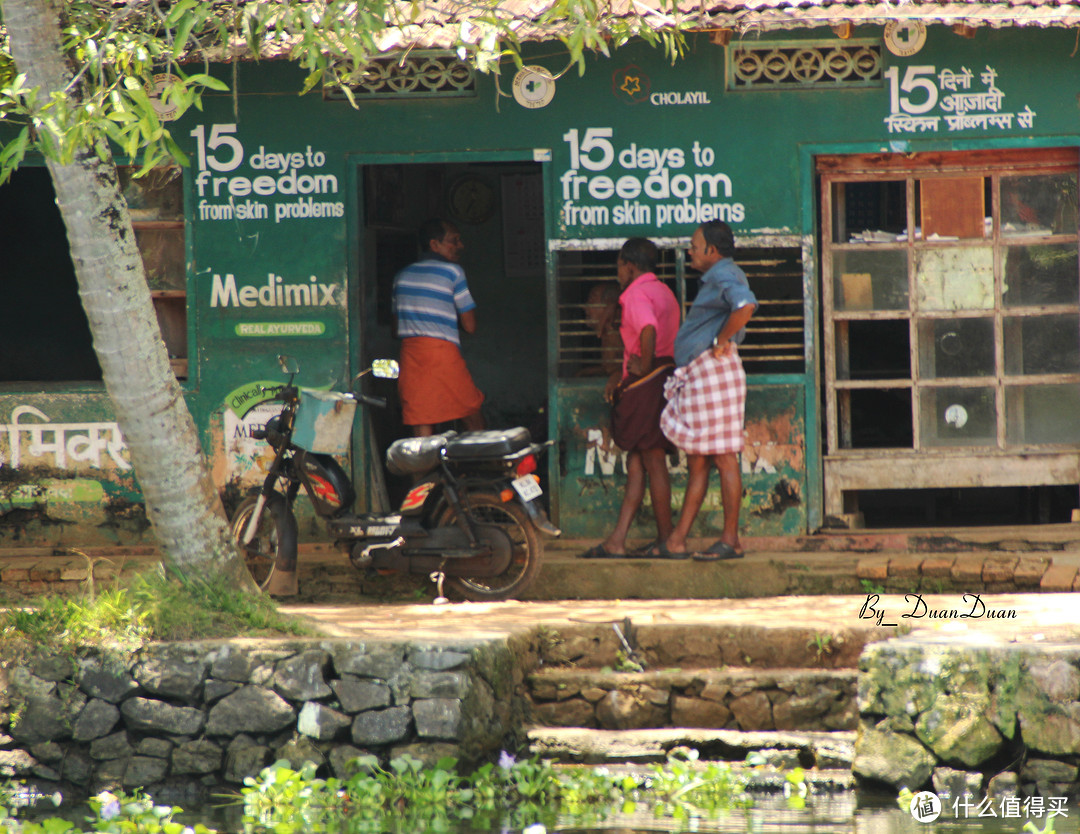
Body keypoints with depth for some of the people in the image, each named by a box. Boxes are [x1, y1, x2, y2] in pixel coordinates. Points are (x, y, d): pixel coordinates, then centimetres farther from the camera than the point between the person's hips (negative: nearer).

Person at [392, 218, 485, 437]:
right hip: (443, 352, -5)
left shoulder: (402, 276, 18)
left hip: (409, 353, 5)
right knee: (474, 419, 8)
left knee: (421, 432, 1)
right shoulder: (452, 271, -1)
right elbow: (470, 326, -1)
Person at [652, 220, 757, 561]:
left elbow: (746, 305, -31)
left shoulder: (725, 275, -12)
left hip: (714, 369, -11)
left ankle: (731, 540, -4)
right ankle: (677, 541, 11)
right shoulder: (714, 279, 21)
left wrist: (721, 342, -22)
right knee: (697, 462, 10)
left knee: (723, 456, -7)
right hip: (697, 376, 11)